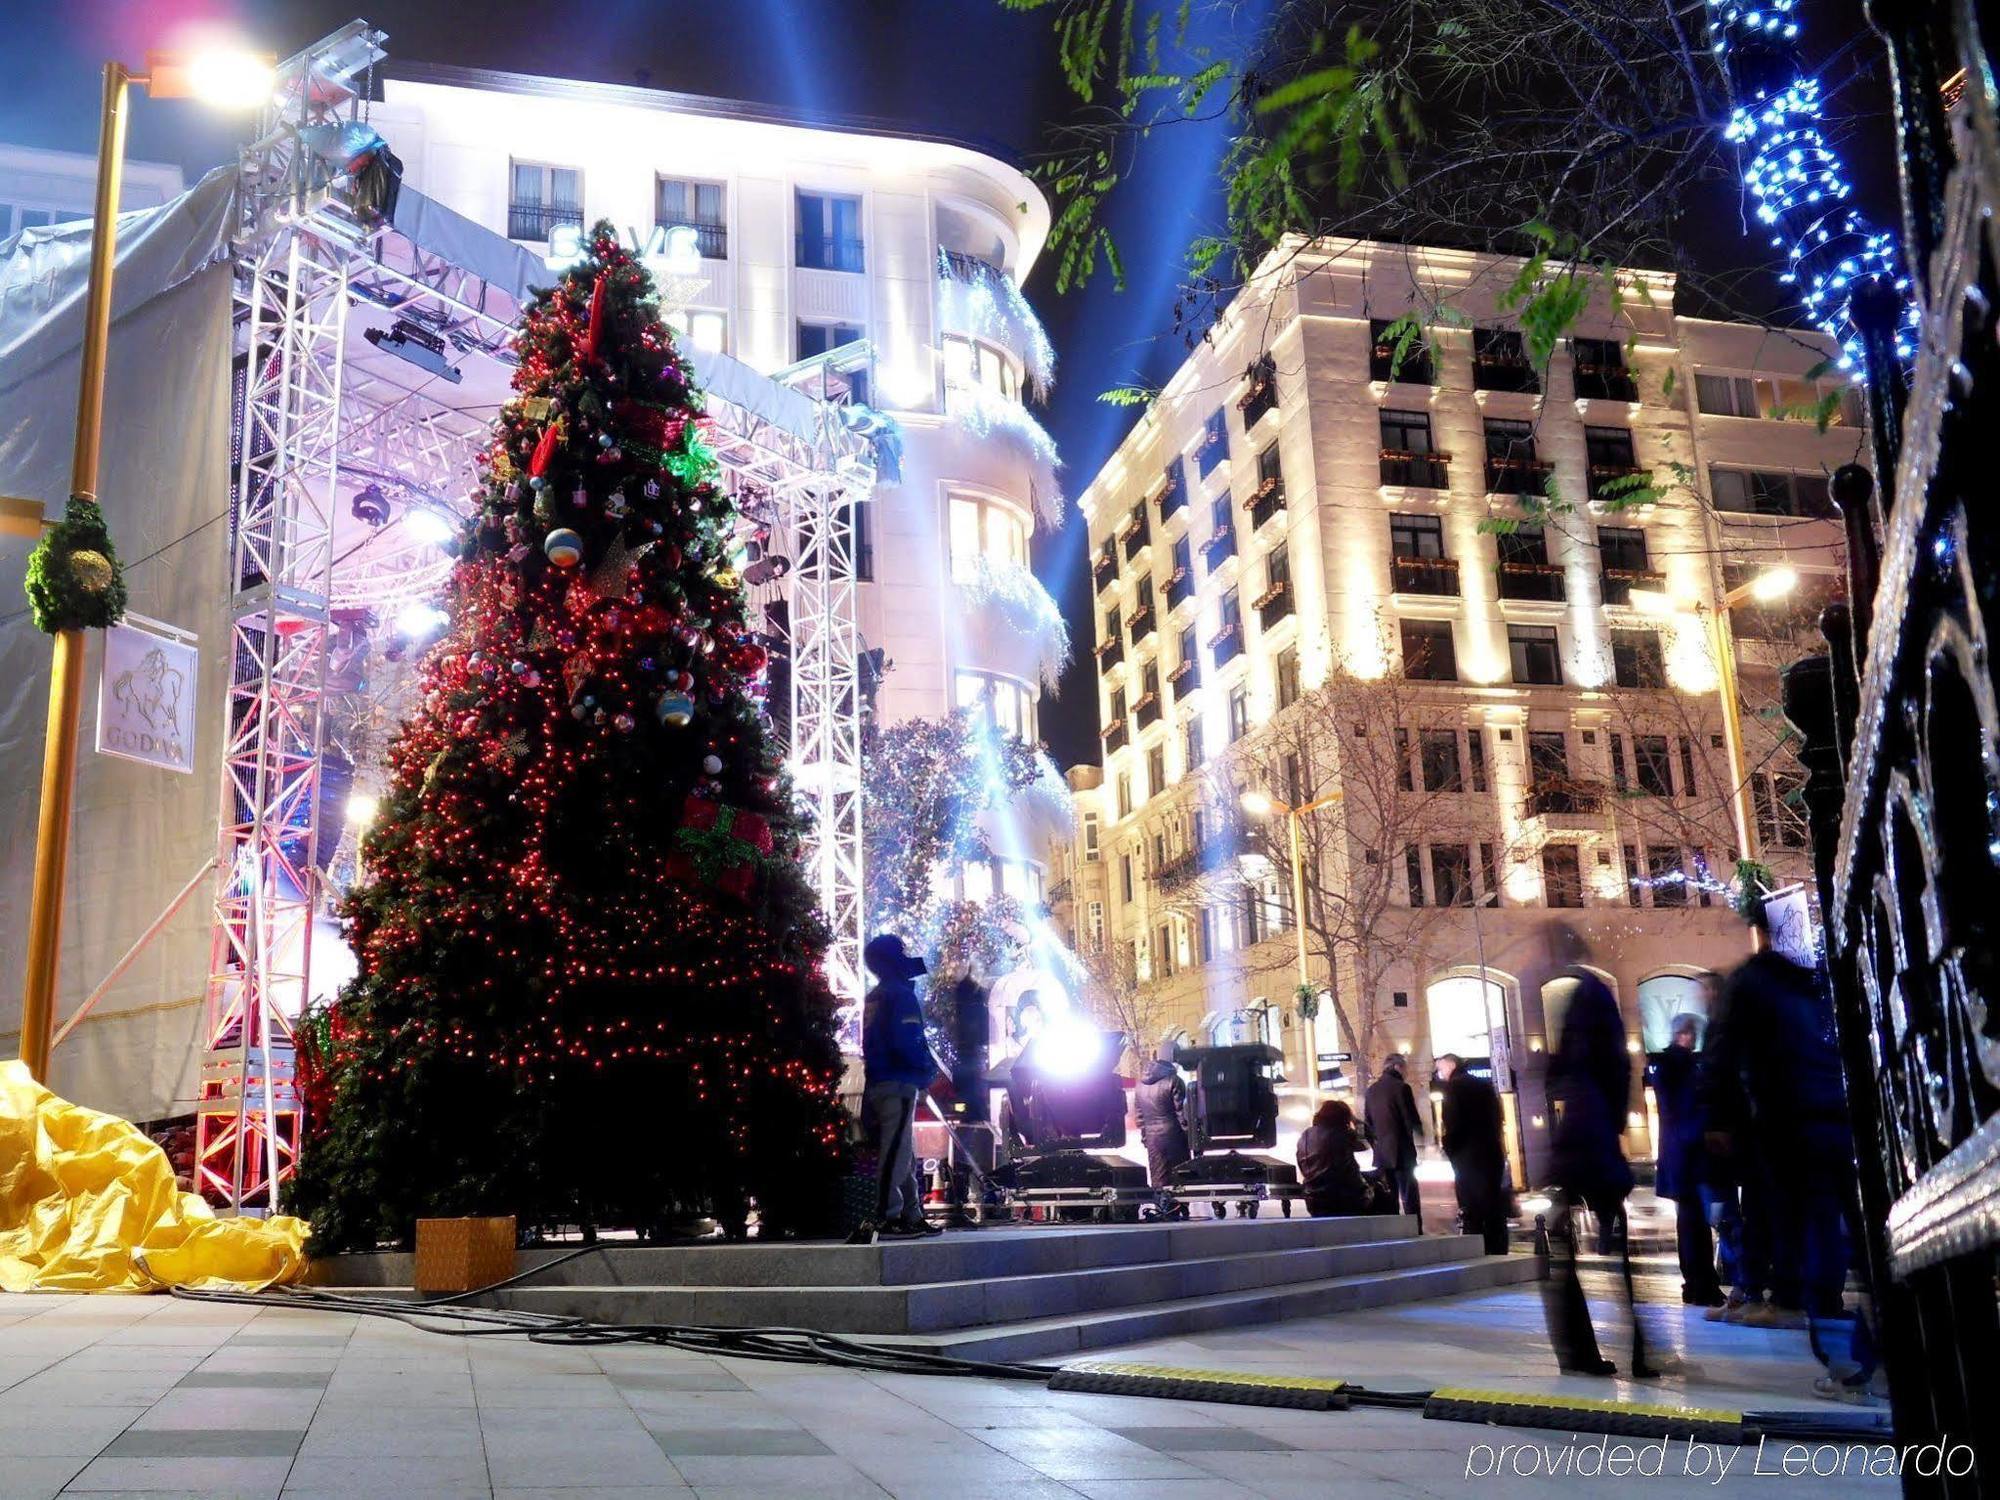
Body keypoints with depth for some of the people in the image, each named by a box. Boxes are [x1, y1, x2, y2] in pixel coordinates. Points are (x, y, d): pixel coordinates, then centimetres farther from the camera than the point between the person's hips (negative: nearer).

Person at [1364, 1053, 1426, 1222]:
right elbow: (1412, 1120, -12)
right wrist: (1419, 1131, 7)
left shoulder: (1371, 1089, 9)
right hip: (1402, 1151, -6)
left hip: (1381, 1153, 6)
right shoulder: (1401, 1087, -11)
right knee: (1409, 1198, -2)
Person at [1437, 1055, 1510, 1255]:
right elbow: (1497, 1120, 15)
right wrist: (1501, 1153, 18)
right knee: (1494, 1210, 9)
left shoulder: (1453, 1086, -5)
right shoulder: (1484, 1085, 15)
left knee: (1471, 1213, -4)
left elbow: (1452, 1122, -15)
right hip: (1493, 1153, 7)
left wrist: (1448, 1144, -1)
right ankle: (1498, 1255, 9)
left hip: (1468, 1157, -7)